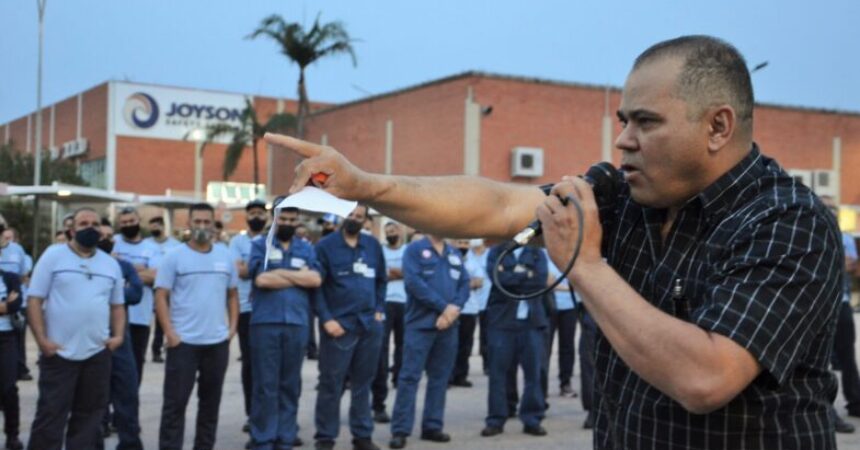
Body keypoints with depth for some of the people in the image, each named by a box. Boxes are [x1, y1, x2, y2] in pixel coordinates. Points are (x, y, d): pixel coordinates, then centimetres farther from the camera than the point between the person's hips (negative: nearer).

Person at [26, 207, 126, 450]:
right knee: (50, 415, -2)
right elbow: (34, 300, -4)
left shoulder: (111, 264, 12)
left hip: (97, 353, 5)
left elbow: (117, 305, 18)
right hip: (59, 352, -4)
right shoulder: (53, 255, -1)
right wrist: (41, 339, -13)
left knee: (89, 416, 11)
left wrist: (118, 335, 1)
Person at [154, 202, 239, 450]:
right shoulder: (174, 257, -4)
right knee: (176, 401, -2)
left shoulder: (225, 256, 8)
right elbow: (161, 297, -6)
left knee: (211, 400, 13)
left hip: (218, 342, 4)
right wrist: (169, 333, -14)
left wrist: (232, 327, 3)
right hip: (184, 342, -4)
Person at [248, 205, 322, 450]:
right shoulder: (260, 245, 6)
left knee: (290, 384, 7)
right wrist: (300, 276, -4)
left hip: (297, 324, 3)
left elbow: (316, 280, -2)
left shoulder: (306, 249, 13)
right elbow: (261, 279, -10)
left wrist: (280, 272, -5)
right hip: (265, 323, -3)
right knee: (265, 385, -1)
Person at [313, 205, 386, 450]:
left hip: (370, 324, 4)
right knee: (331, 383, 0)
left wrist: (379, 310, 6)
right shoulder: (326, 245, -2)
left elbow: (381, 280, 18)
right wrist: (326, 319, -13)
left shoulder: (373, 245, 11)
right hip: (338, 324, -4)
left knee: (363, 383, 11)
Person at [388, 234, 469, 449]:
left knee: (440, 377, 8)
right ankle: (400, 430, -3)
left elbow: (465, 284, 8)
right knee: (410, 376, -6)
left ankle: (433, 426, 16)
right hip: (421, 323, -5)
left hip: (448, 325, 5)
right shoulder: (414, 250, -2)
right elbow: (413, 282, -13)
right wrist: (443, 306, -15)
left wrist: (454, 308, -11)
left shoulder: (455, 254, 15)